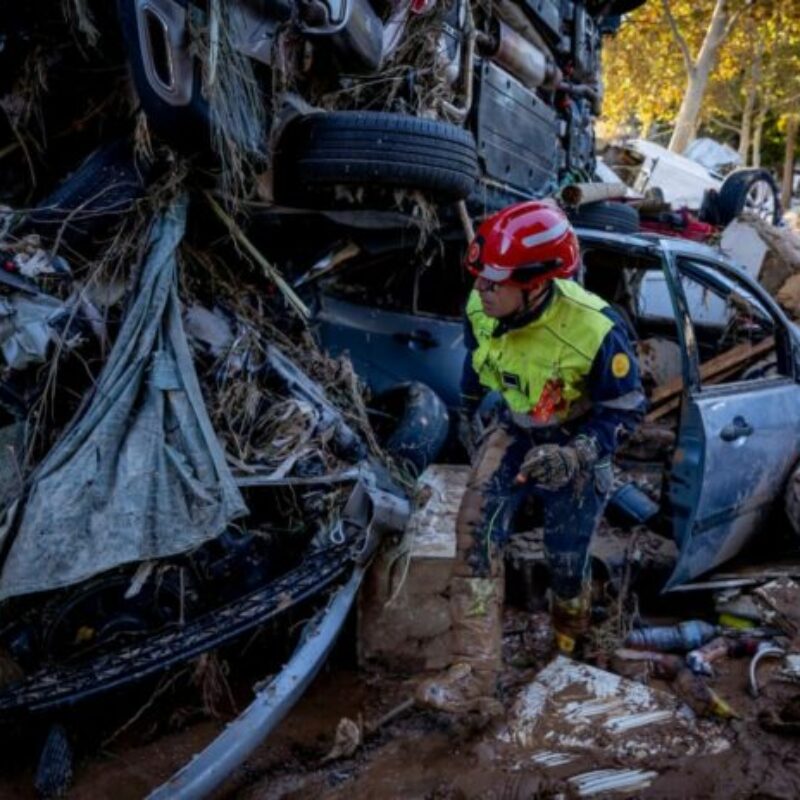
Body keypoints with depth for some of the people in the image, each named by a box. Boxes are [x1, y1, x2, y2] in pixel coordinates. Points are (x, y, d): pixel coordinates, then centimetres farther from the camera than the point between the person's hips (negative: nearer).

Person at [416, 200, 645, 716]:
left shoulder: (595, 329, -34)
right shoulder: (482, 308, -19)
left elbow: (626, 407, -20)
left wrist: (574, 456, -35)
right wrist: (469, 408, 20)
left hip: (575, 445, -3)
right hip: (515, 431, 4)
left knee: (567, 558, 11)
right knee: (476, 531, -17)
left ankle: (570, 643, 47)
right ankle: (475, 672, -12)